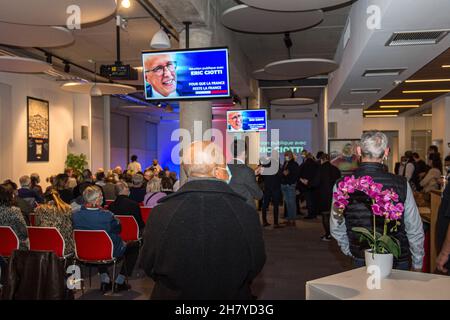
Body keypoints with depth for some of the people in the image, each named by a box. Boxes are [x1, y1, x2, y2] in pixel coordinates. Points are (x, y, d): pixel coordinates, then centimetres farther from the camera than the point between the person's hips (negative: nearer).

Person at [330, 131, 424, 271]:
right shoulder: (401, 184, -14)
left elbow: (336, 229, 2)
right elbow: (415, 230, -5)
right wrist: (417, 265, 9)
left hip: (361, 261, 1)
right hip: (398, 261, -1)